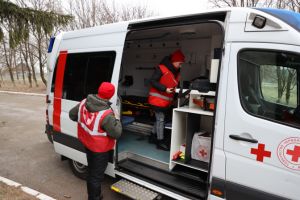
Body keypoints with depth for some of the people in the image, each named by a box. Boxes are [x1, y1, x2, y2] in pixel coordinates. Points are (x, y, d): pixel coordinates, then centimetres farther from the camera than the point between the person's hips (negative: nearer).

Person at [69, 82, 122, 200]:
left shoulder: (84, 102, -11)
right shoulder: (107, 114, -32)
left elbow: (72, 115, 5)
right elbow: (117, 133, -24)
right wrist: (116, 119, -9)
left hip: (87, 144, 8)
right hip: (100, 149, -8)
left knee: (91, 172, 26)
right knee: (97, 176, 11)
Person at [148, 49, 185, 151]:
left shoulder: (176, 72, 11)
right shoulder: (161, 68, -14)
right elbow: (152, 81, -16)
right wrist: (164, 89, -23)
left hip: (166, 100, 8)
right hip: (157, 98, -8)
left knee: (160, 119, 15)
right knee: (160, 119, -4)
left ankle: (153, 136, 30)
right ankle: (160, 141, 6)